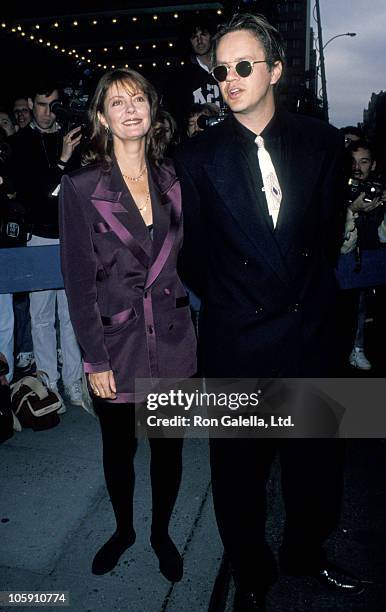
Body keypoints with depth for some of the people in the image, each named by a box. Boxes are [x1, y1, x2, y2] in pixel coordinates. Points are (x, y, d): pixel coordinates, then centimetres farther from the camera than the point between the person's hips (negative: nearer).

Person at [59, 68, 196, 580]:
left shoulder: (173, 180, 4)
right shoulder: (81, 188, -7)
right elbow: (79, 281, -8)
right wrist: (95, 360, -10)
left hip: (173, 340, 3)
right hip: (116, 345, -2)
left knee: (169, 446, 15)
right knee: (119, 448, 17)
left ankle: (162, 533, 41)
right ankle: (124, 530, 44)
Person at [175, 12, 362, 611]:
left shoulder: (321, 141, 2)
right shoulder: (198, 156, -3)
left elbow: (328, 229, 10)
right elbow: (192, 252, 3)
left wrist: (310, 290, 11)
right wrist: (228, 301, 8)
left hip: (311, 332, 2)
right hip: (237, 342, -2)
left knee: (316, 460, 17)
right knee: (239, 471, 13)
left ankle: (306, 554, 46)